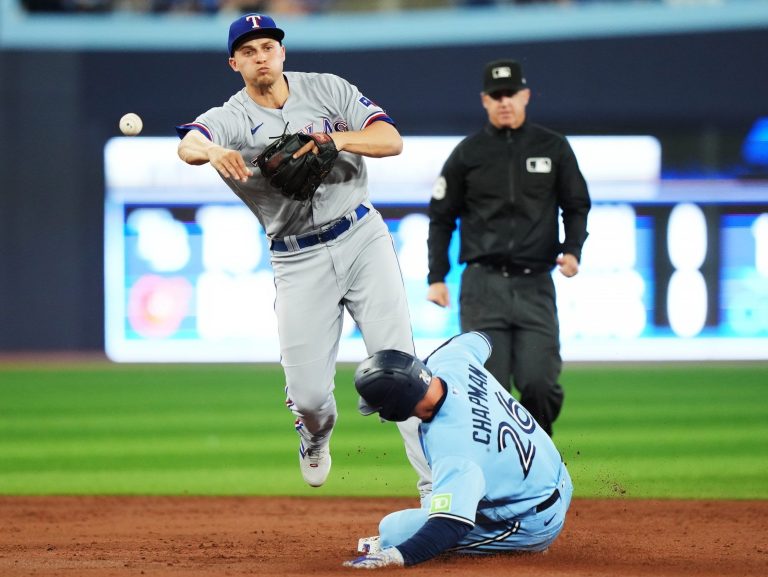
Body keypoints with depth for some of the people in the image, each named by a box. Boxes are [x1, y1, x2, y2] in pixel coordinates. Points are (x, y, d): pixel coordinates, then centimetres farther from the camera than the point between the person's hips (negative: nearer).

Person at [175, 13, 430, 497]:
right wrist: (213, 152, -51)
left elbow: (392, 140, -7)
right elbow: (188, 145, -27)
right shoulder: (230, 119, -4)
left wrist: (335, 139, -26)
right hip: (299, 262, 0)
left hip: (362, 237, 0)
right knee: (308, 394, -1)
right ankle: (317, 436, 35)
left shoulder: (328, 90, 1)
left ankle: (435, 480, -6)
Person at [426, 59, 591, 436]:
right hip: (483, 286, 0)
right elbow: (441, 217, 13)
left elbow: (576, 206, 15)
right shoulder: (468, 153, 8)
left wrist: (572, 250, -4)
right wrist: (436, 277, 4)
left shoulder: (553, 148, 10)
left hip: (535, 285, 0)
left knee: (539, 384, -10)